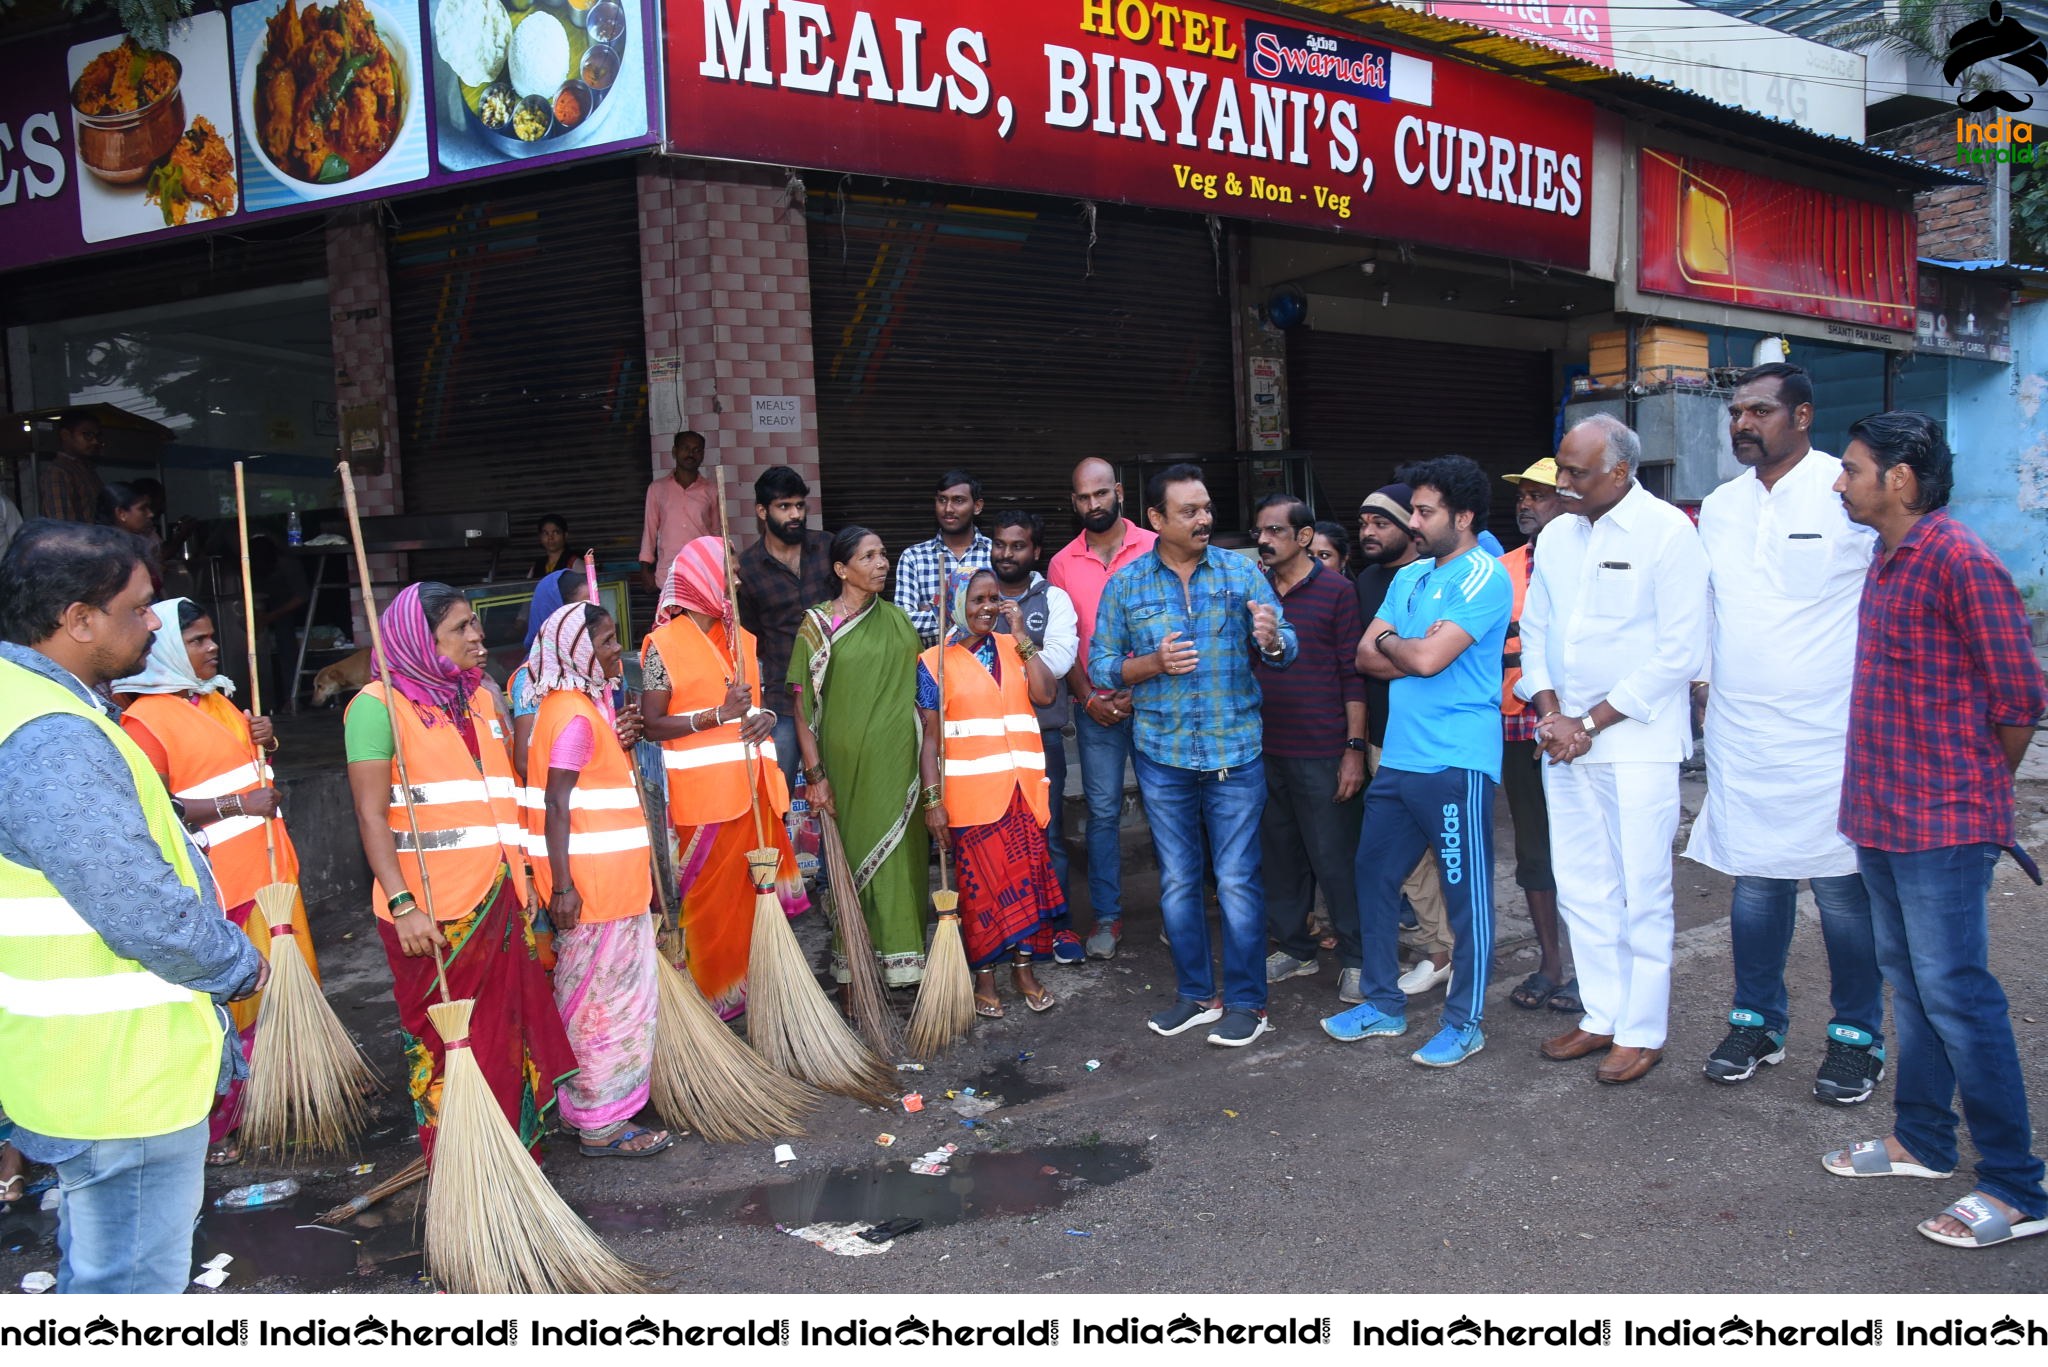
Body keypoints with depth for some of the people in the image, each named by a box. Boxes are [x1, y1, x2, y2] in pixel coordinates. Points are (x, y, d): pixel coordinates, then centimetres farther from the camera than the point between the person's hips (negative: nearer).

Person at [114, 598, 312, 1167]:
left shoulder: (219, 700, 15)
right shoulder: (146, 719, -11)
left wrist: (266, 741, 6)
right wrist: (237, 804, -21)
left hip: (269, 874, 8)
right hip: (220, 889, -8)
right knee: (229, 1010, -3)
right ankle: (214, 1132, 10)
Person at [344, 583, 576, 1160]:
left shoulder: (480, 697, 15)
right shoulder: (379, 704, -7)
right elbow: (372, 816, -13)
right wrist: (402, 905, -20)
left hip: (500, 900, 7)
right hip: (432, 910, -6)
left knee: (510, 1030, 11)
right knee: (446, 1040, 3)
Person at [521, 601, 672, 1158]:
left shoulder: (586, 705, 14)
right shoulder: (574, 714, -17)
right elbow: (556, 805, -22)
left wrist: (618, 743, 5)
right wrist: (562, 885, -25)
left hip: (612, 880, 10)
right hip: (590, 883, -10)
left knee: (608, 997, 18)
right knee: (603, 1000, -1)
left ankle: (602, 1113, 30)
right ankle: (600, 1126, 9)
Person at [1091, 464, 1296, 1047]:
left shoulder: (1241, 572, 0)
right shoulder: (1126, 584, 2)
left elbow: (1286, 648, -2)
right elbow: (1099, 665, 3)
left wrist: (1272, 639, -26)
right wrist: (1152, 664, -15)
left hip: (1236, 751, -2)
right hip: (1163, 754, 2)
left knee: (1238, 879, 1)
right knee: (1177, 880, 11)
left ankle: (1246, 1001, 13)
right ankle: (1195, 993, 25)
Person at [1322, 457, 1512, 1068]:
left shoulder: (1483, 578, -10)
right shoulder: (1410, 576, 15)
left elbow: (1428, 659, -20)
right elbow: (1366, 656, 10)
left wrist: (1390, 641, 0)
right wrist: (1414, 651, -7)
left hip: (1456, 763, -8)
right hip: (1398, 759, 9)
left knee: (1466, 894, 2)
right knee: (1374, 876, 14)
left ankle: (1464, 1022, 14)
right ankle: (1384, 1002, 28)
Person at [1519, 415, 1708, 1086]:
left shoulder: (1668, 532, -9)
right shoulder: (1555, 536, 11)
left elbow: (1680, 651, -12)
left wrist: (1593, 722, -12)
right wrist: (1549, 710, 0)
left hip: (1636, 740, -6)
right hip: (1564, 742, 6)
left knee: (1641, 893, -1)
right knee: (1580, 887, 10)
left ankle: (1642, 1032, 10)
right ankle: (1601, 1016, 22)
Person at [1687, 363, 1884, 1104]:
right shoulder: (1719, 507, 10)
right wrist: (1701, 681, 14)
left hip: (1831, 734, -5)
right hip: (1740, 732, 5)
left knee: (1843, 888, 2)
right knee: (1754, 882, 11)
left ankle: (1857, 1037, 17)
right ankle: (1757, 1021, 25)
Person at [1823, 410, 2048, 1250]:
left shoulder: (1960, 562, -17)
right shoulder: (1887, 559, 12)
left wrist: (1975, 792, -1)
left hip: (1941, 824, -9)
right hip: (1883, 815, 9)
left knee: (1955, 994, -5)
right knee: (1908, 981, 17)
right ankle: (1921, 1140, 31)